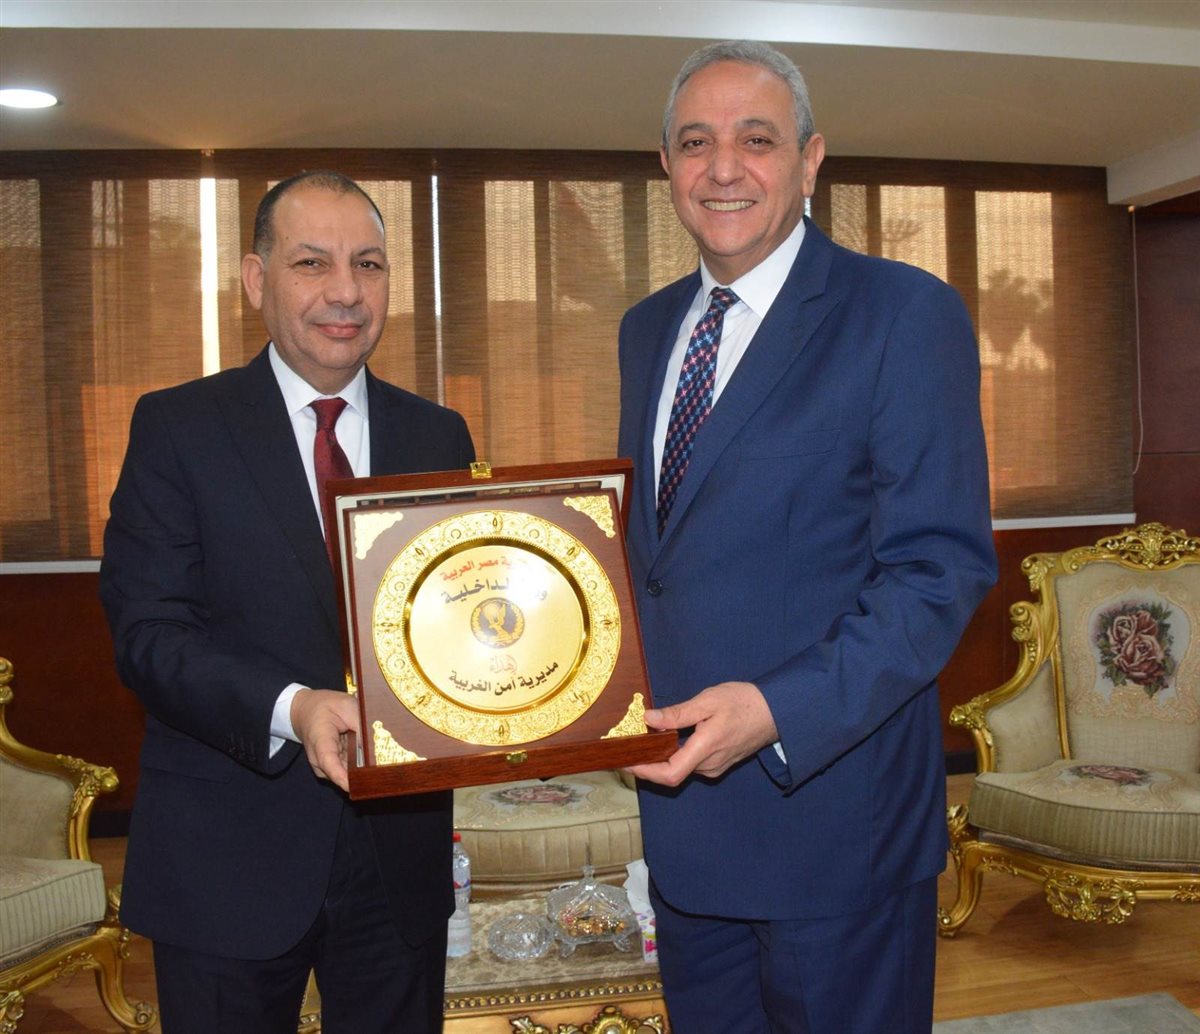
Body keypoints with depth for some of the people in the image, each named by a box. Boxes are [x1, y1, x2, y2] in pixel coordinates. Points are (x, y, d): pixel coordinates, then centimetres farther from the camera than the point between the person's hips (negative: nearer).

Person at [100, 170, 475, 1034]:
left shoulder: (438, 436, 6)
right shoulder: (177, 428, -4)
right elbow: (148, 631, -12)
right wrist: (290, 709, -27)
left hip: (399, 847, 3)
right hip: (227, 859, -3)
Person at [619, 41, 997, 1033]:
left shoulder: (905, 313, -11)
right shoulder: (647, 328, 11)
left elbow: (941, 566, -17)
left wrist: (780, 712, -27)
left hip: (832, 803, -6)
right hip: (680, 795, 6)